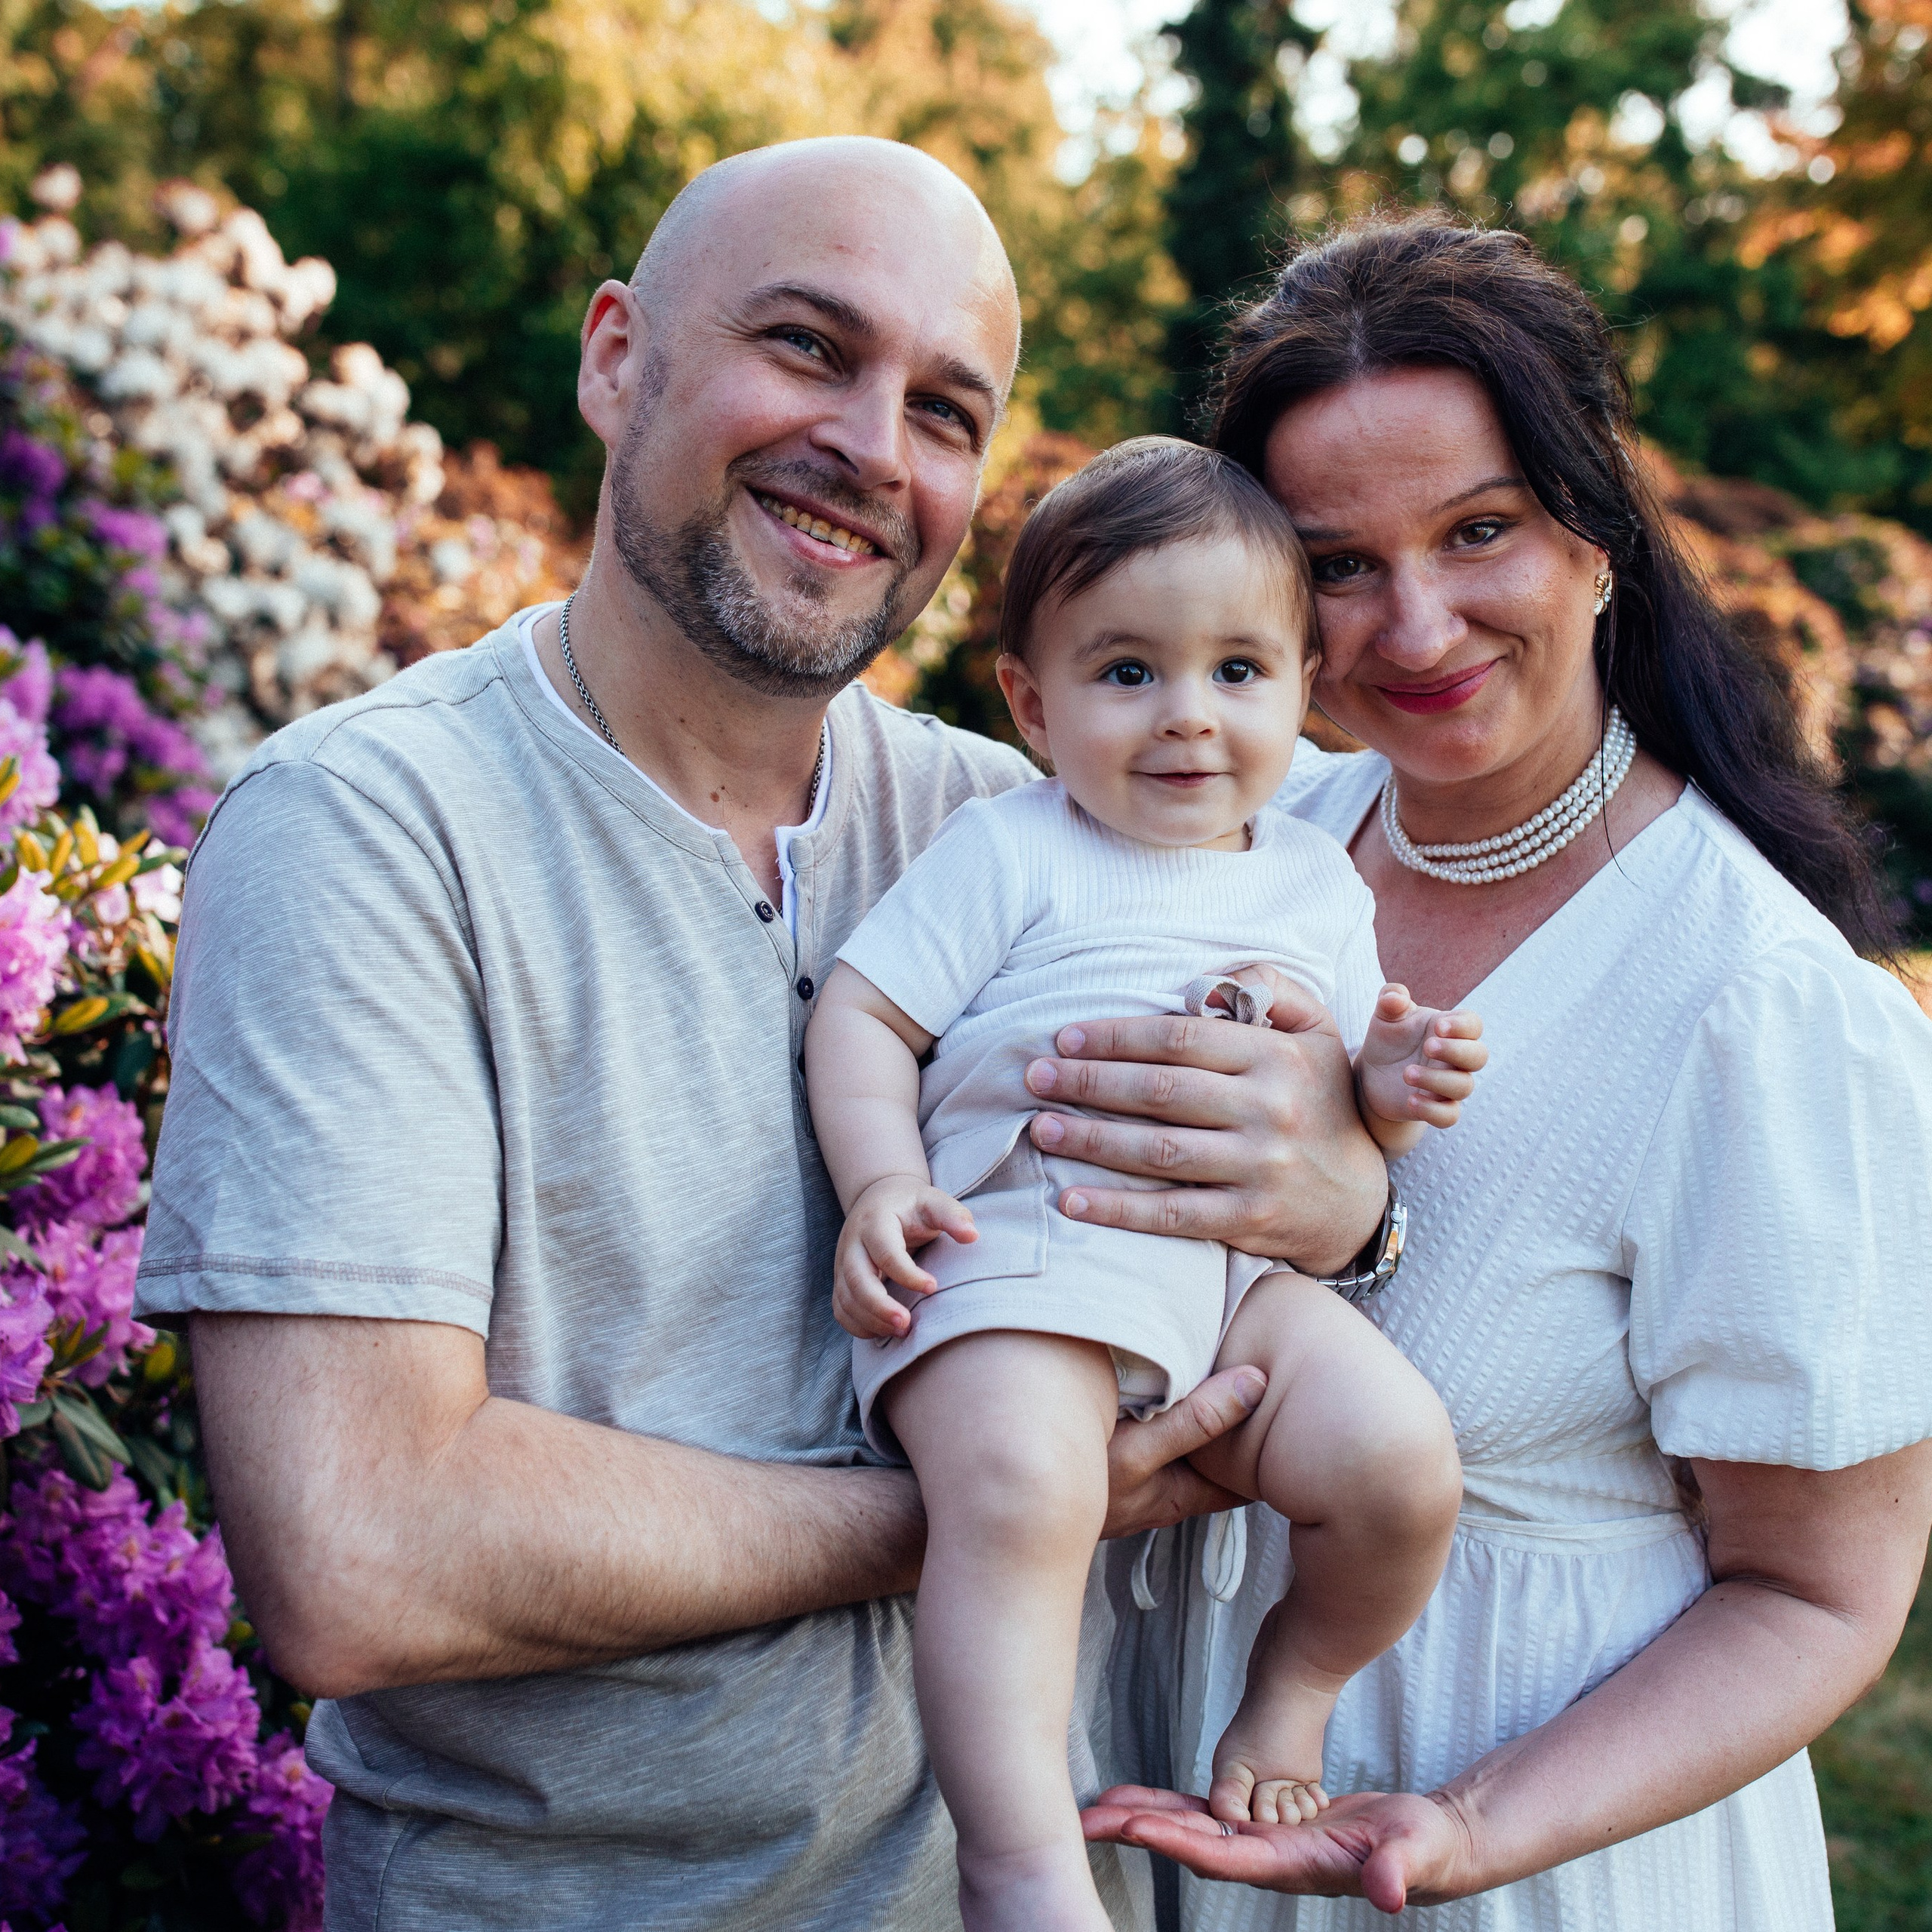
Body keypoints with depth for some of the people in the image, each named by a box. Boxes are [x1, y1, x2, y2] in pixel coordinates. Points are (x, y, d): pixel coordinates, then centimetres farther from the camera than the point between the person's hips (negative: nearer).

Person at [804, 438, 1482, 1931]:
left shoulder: (1319, 883, 18)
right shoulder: (1007, 851, 5)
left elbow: (1341, 1124, 22)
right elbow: (862, 1011, 1)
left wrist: (1387, 1091, -2)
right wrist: (883, 1182, -14)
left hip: (1243, 1268, 4)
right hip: (1020, 1259, -4)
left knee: (1403, 1462, -18)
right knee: (1019, 1489, -33)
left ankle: (1297, 1680, 13)